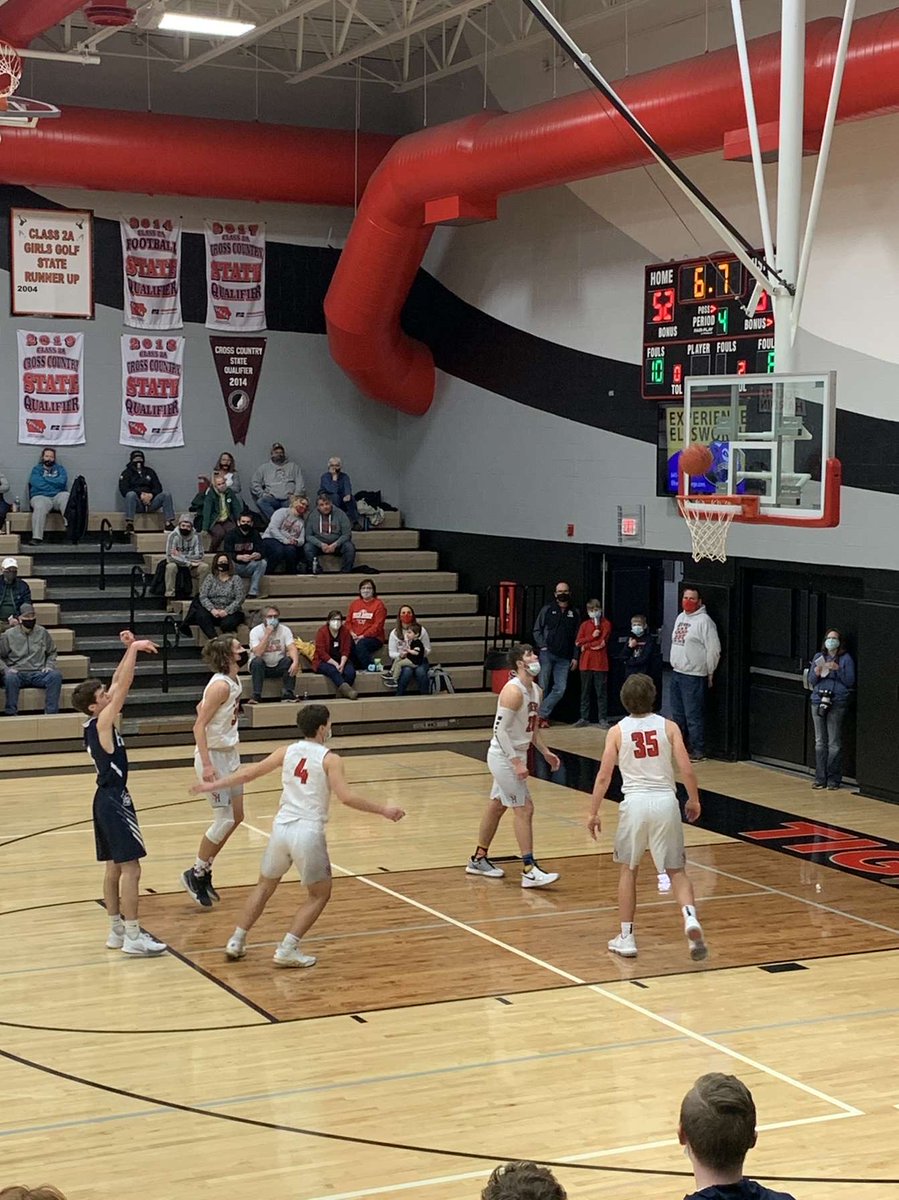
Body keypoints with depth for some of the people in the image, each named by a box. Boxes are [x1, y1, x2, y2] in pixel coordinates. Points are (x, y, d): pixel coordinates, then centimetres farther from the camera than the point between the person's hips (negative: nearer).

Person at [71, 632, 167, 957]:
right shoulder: (102, 722, -15)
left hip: (106, 798, 10)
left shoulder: (94, 723, 8)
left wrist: (129, 650, 8)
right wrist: (133, 649, -16)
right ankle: (132, 938, -9)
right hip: (115, 799, -10)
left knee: (115, 867, 14)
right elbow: (123, 687, -21)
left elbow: (118, 684, 14)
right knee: (130, 867, -9)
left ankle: (117, 931, 20)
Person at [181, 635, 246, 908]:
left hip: (229, 755, 10)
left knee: (236, 816, 13)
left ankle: (204, 871, 23)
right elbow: (199, 726, -23)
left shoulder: (232, 682, 6)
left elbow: (201, 708, 18)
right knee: (224, 819, -7)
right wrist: (207, 763, -26)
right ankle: (196, 874, 9)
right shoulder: (221, 685, -21)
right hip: (214, 757, -10)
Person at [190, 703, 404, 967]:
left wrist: (214, 785, 25)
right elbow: (346, 797, -15)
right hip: (309, 833, -5)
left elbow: (248, 773, 13)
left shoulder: (287, 752, 8)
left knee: (264, 886, 25)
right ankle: (287, 950, 4)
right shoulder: (329, 759, -5)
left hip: (281, 828, 5)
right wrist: (383, 810, -8)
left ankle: (237, 942, 25)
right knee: (320, 895, 13)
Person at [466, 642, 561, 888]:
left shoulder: (536, 691, 8)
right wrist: (516, 762, -26)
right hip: (504, 757, -9)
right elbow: (500, 729, -24)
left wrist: (545, 752, 13)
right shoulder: (513, 691, -21)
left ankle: (478, 860, 29)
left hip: (515, 756, 9)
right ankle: (529, 871, -9)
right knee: (524, 809, -10)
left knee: (496, 805, 17)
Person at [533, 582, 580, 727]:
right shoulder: (547, 610, 7)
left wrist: (575, 657, 6)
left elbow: (577, 637, 11)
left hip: (564, 658, 2)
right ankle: (543, 716, 6)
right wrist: (542, 646, -7)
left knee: (560, 689, -7)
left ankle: (542, 714, -2)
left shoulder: (574, 614, 12)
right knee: (543, 687, -2)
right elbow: (537, 630, 7)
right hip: (547, 654, -2)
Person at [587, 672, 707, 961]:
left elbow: (603, 776, -2)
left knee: (628, 869, 17)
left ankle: (626, 938, 17)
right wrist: (694, 800, 13)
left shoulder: (617, 731, 1)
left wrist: (594, 813, 6)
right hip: (666, 801, 1)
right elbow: (686, 770, -3)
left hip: (635, 802, 0)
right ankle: (690, 918, -18)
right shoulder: (668, 727, 3)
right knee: (677, 871, 10)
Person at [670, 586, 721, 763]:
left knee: (693, 716, -7)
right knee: (678, 714, 16)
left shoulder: (704, 621, -13)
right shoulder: (680, 618, 14)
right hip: (676, 673, 9)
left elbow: (713, 649, -14)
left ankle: (698, 751, -2)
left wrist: (710, 673, -10)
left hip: (694, 676, -9)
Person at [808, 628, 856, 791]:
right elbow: (811, 681, 13)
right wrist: (816, 672, -7)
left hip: (837, 703, -4)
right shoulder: (818, 657, 14)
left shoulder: (845, 658, 3)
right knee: (820, 742, 6)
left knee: (834, 743, -4)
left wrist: (837, 669, -14)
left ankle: (834, 780, 1)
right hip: (818, 701, 4)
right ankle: (820, 778, 11)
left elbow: (850, 681, -2)